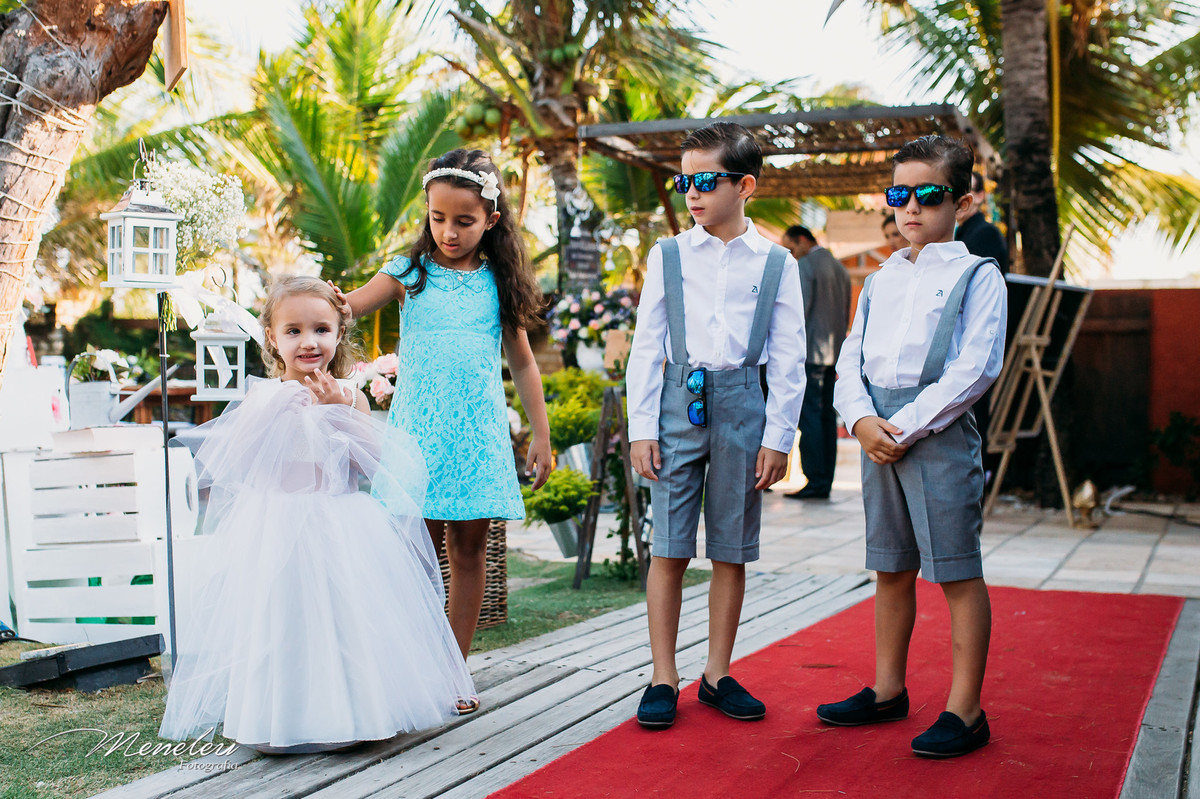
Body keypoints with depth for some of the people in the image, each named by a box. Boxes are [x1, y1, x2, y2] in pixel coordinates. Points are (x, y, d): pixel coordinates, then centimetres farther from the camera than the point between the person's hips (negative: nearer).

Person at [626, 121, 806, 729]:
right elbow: (646, 347, 4)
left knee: (732, 552, 7)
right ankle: (663, 679, 10)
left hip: (742, 406, 0)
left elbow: (789, 359, 4)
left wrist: (778, 437, -1)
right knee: (669, 548, 0)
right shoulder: (668, 256, 5)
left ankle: (718, 674, 19)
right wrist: (642, 428, -2)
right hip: (678, 405, 0)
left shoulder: (776, 263, 3)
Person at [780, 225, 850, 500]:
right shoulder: (840, 268, 18)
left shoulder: (805, 266, -8)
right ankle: (826, 482, 10)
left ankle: (816, 482, -11)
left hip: (809, 351, -9)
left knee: (809, 416, -8)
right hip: (833, 352, 9)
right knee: (826, 415, 8)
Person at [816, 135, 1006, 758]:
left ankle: (965, 711, 6)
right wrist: (863, 421, -8)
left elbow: (975, 368, -12)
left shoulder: (977, 276, -2)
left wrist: (906, 428, -15)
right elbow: (850, 361, 12)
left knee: (956, 571, -2)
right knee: (891, 568, 14)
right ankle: (888, 690, 26)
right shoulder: (880, 281, 16)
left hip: (939, 432, -6)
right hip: (879, 433, 6)